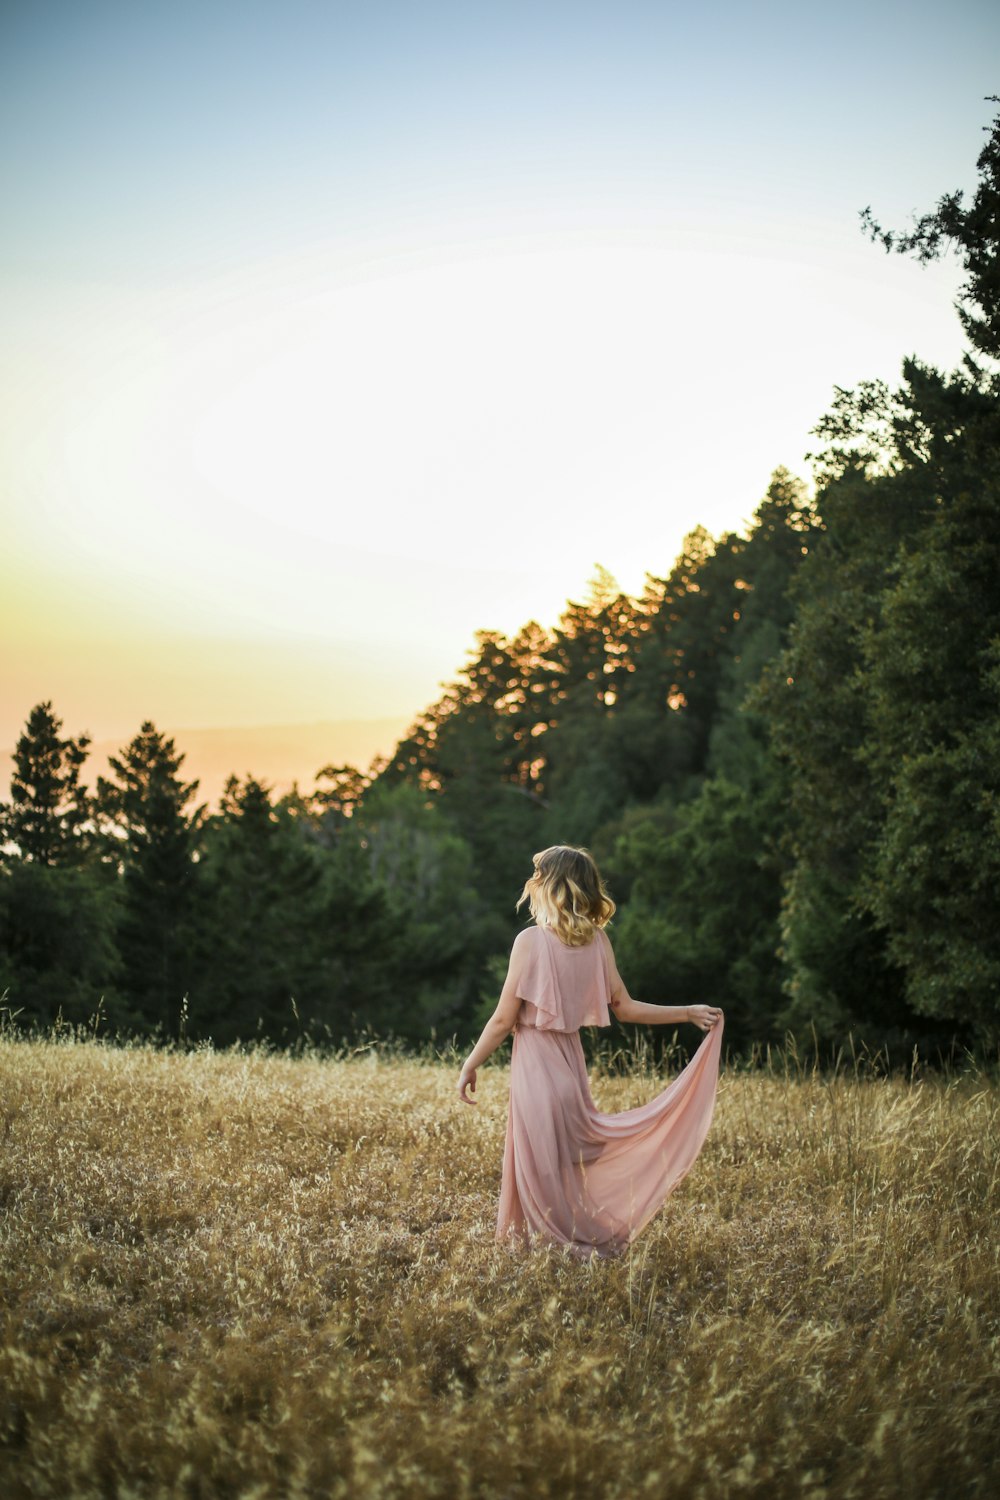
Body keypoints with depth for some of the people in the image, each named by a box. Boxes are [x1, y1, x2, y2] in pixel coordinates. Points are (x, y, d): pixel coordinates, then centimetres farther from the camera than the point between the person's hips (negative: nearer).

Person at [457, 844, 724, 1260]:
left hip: (535, 1064, -6)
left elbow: (504, 1019, -11)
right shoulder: (597, 942, 2)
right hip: (570, 1058, 6)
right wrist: (689, 1013, 15)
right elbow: (625, 1008, 5)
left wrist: (470, 1065, 0)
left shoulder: (530, 941, -14)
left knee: (542, 1169, 5)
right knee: (572, 1158, 19)